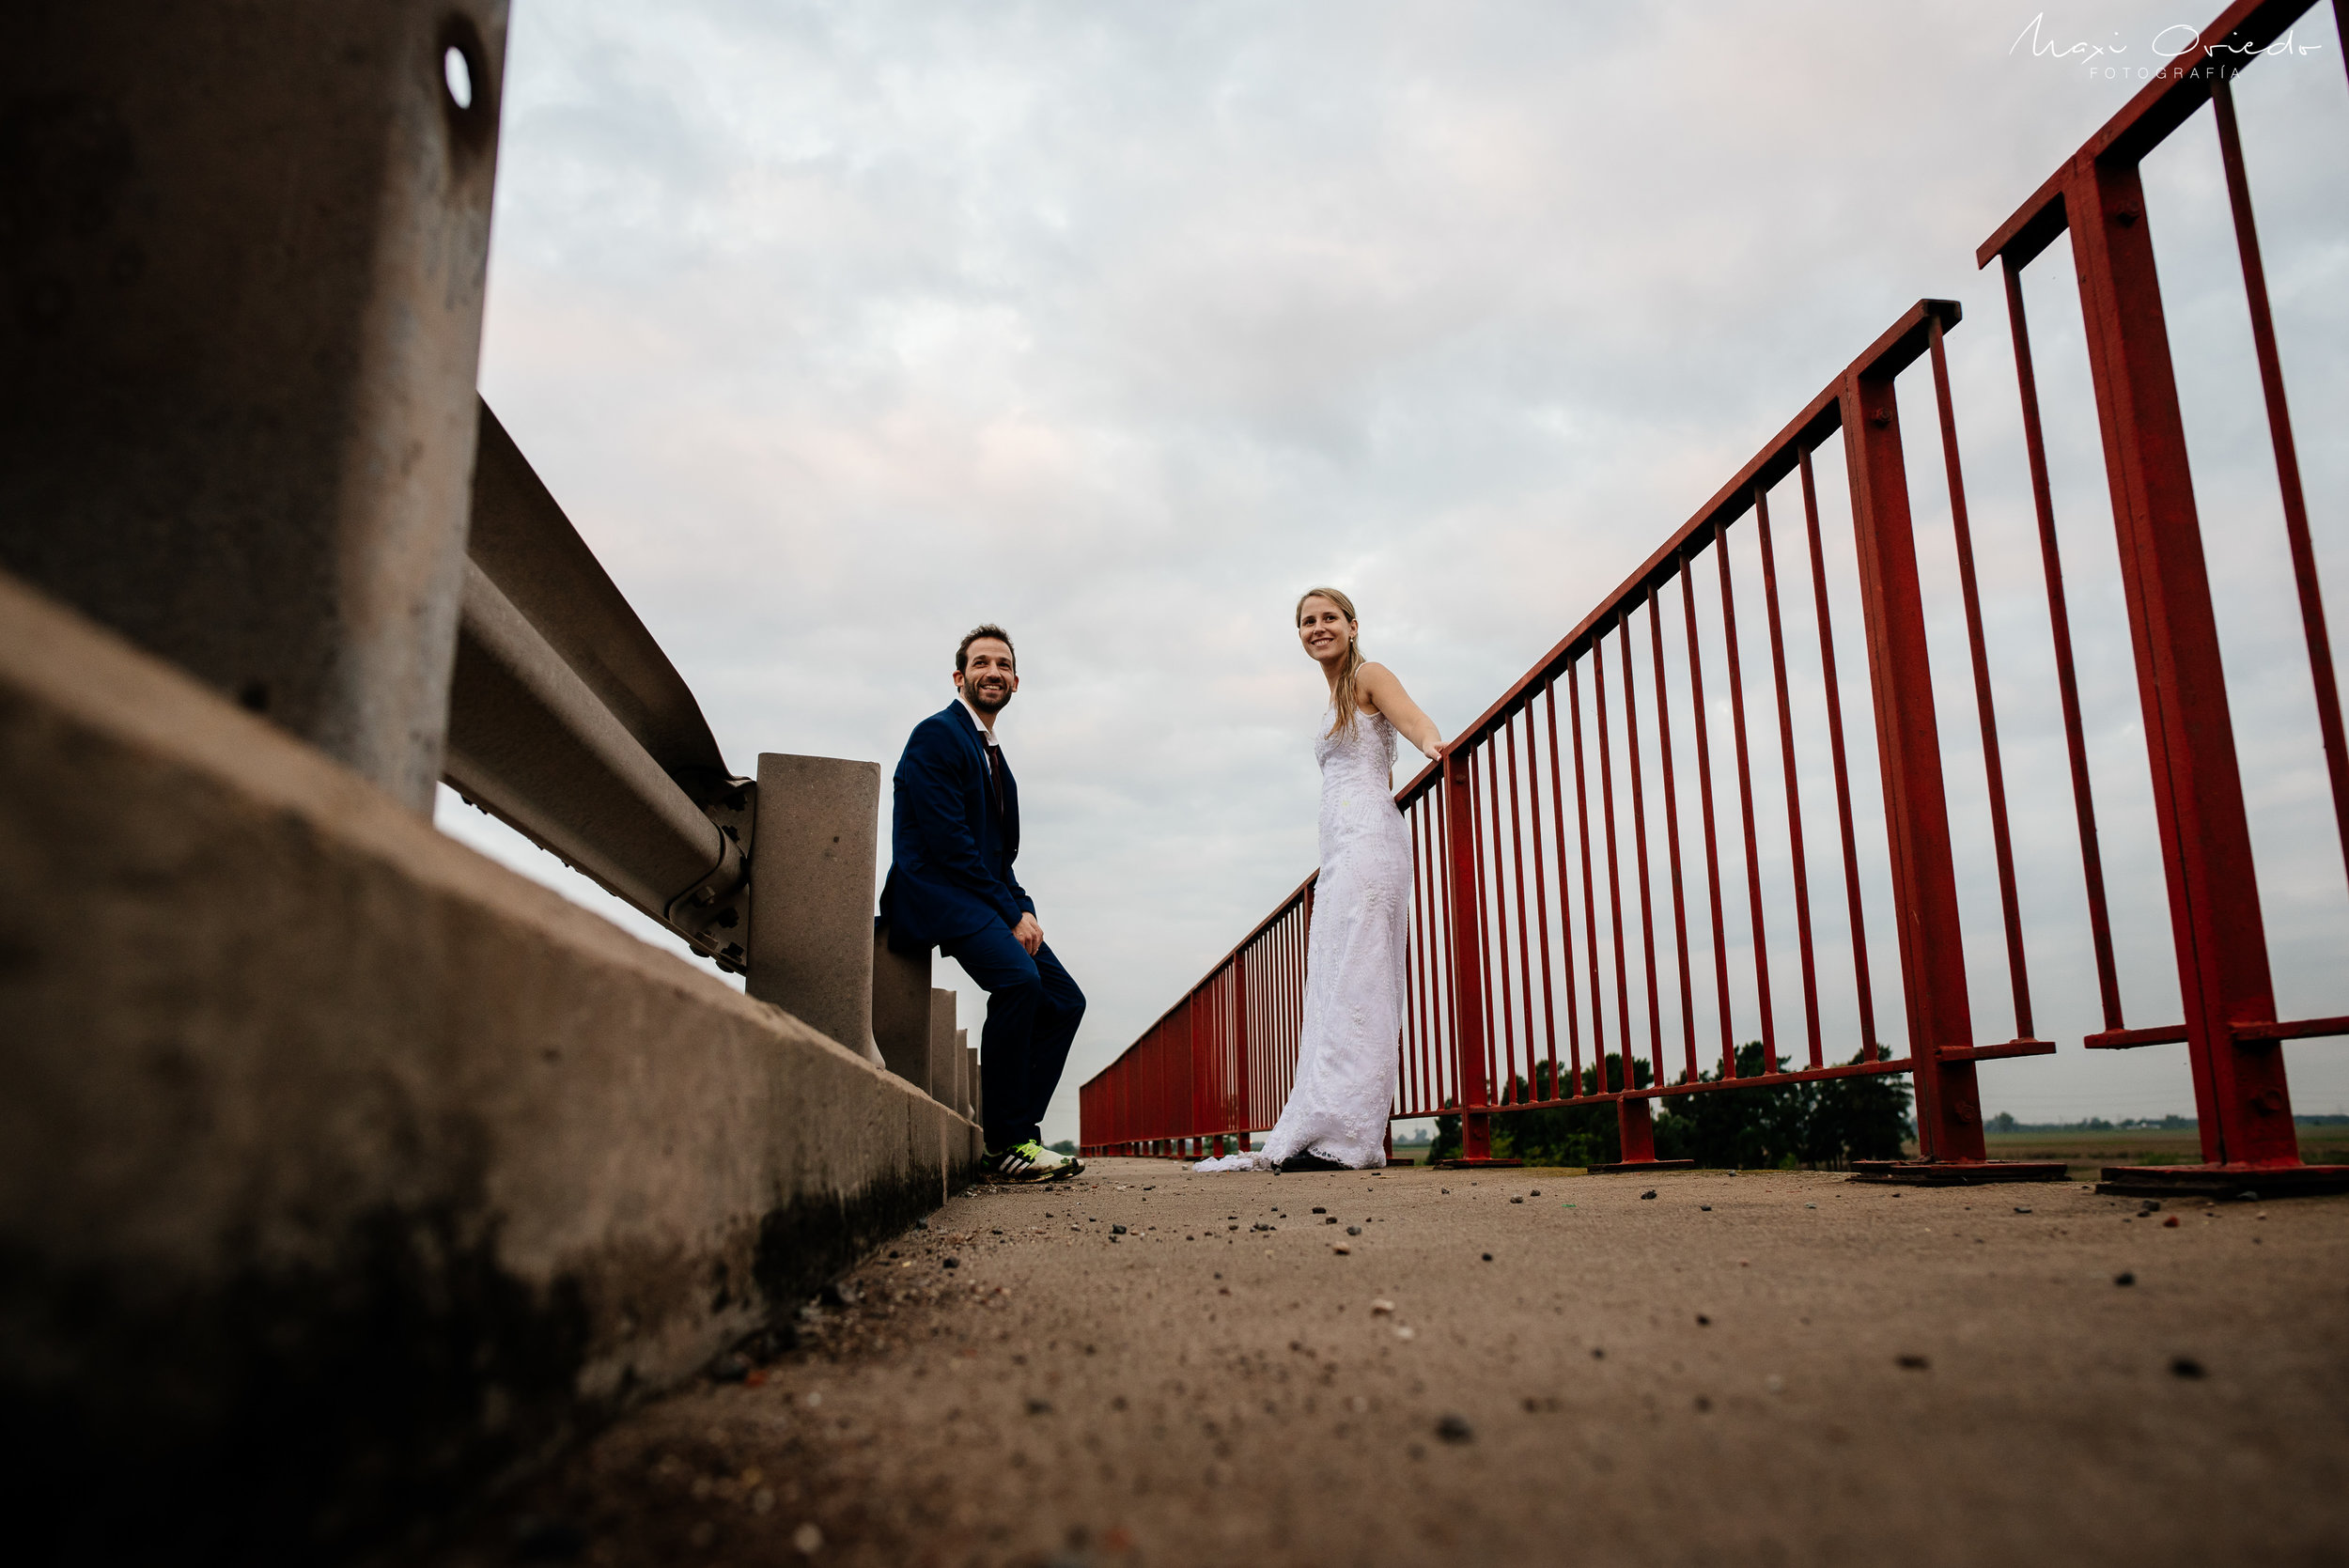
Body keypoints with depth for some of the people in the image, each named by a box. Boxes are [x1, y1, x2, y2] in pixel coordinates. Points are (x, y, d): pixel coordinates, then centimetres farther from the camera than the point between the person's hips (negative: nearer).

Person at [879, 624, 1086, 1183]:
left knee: (1065, 1001, 1)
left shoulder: (993, 756, 22)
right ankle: (1007, 1145, -19)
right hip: (937, 892, -9)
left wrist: (1024, 908, 2)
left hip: (988, 897, 9)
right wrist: (1011, 913, -16)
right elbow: (949, 842, -16)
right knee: (1018, 977, -30)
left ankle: (1019, 1134, 6)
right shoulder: (938, 734, -5)